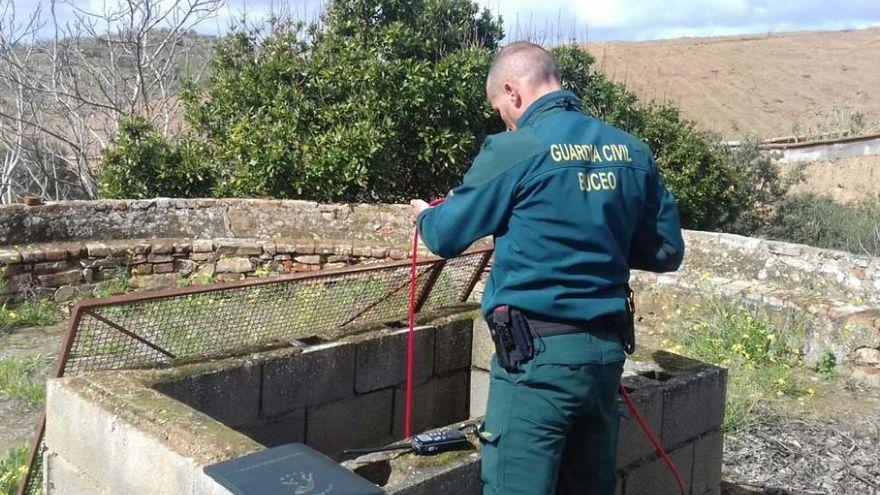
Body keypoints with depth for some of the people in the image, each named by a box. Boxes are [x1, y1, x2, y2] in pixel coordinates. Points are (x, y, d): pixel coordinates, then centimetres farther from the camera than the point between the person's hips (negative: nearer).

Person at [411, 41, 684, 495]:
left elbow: (446, 237, 1)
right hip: (608, 352, 7)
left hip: (538, 354, -6)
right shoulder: (632, 152, 7)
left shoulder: (513, 150, -9)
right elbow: (667, 252, 13)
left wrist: (425, 214, 23)